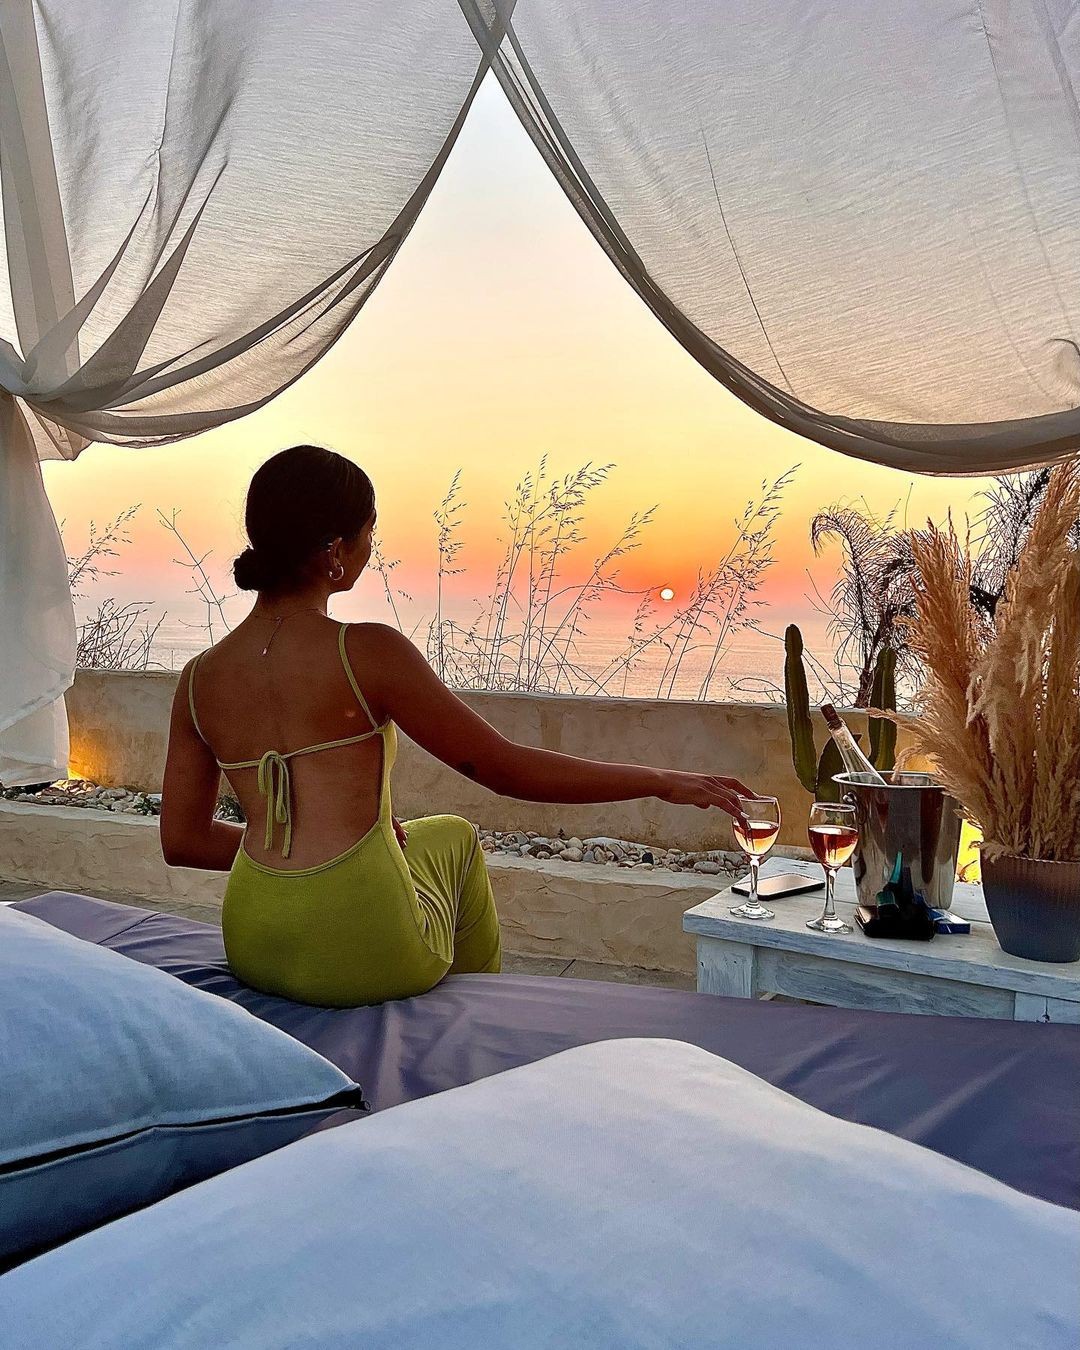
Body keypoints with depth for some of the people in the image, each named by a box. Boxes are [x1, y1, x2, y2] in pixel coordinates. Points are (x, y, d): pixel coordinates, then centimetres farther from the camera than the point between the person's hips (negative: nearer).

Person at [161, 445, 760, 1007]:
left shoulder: (199, 678, 1)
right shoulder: (368, 653, -14)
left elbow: (182, 840, 8)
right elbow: (505, 768, -10)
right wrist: (663, 781, -2)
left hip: (253, 951, 5)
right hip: (366, 957, -5)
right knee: (451, 837, 29)